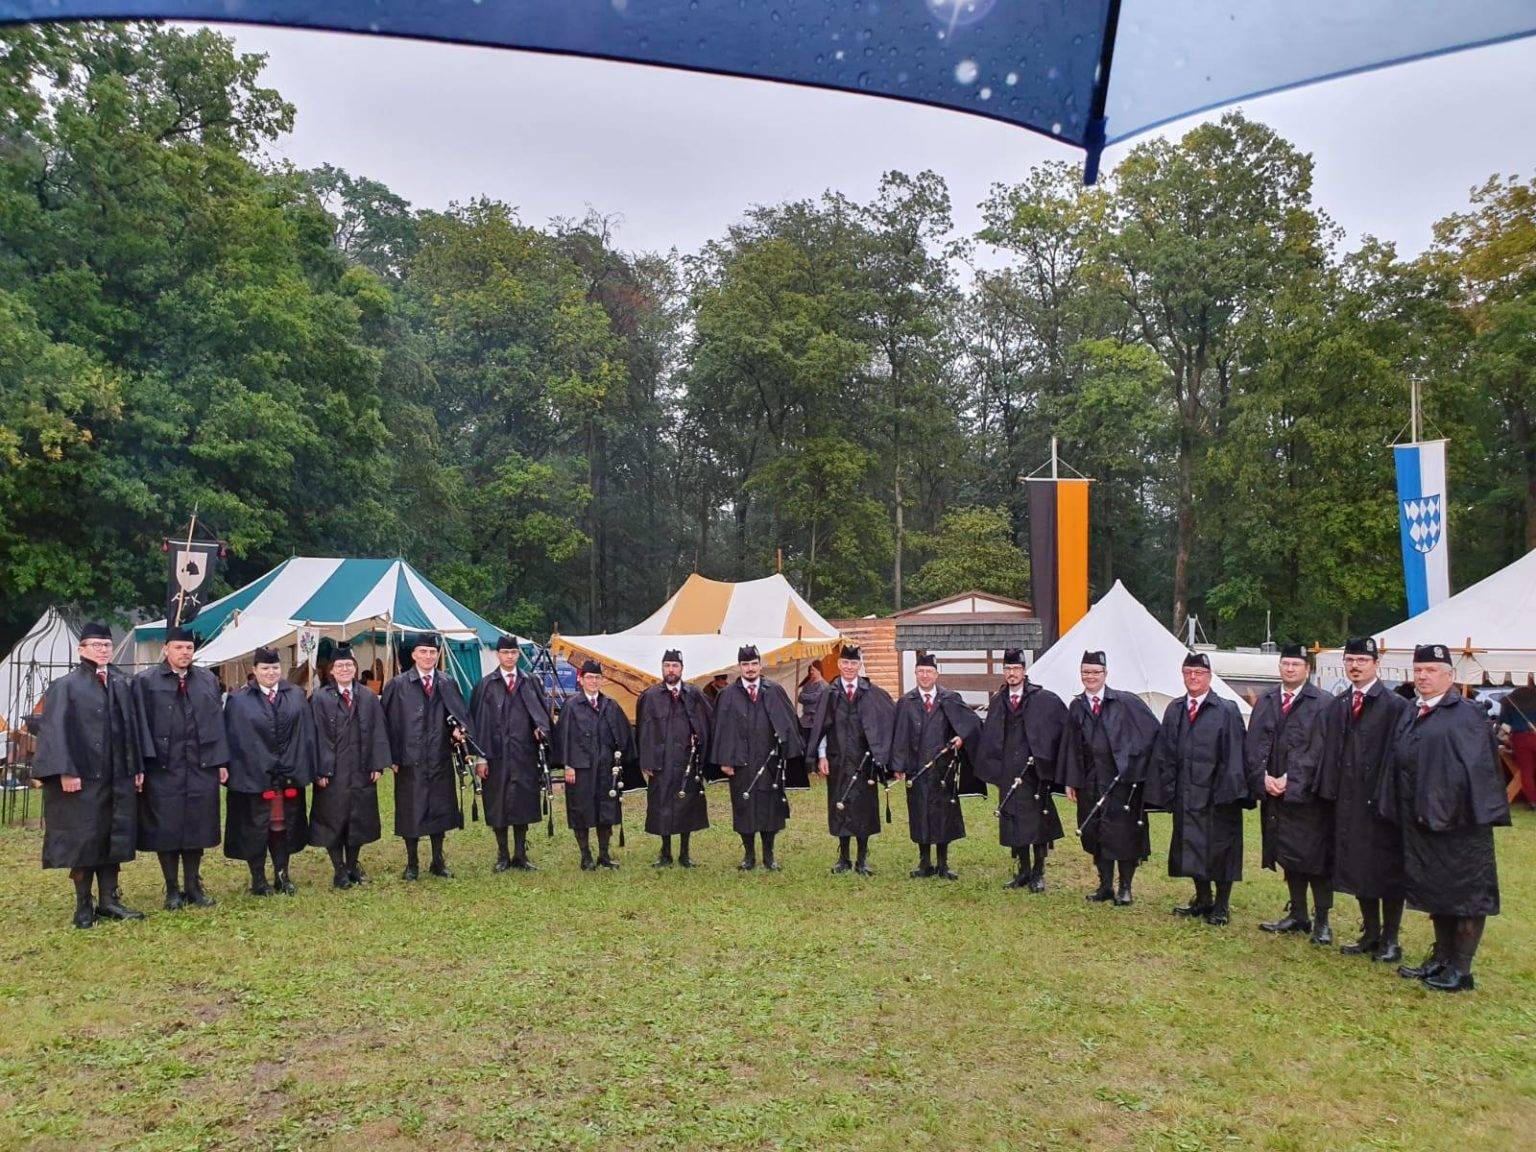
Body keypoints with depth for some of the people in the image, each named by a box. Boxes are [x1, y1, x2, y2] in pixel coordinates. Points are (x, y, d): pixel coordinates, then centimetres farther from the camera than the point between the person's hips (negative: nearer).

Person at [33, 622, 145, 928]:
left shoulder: (121, 685, 11)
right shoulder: (65, 685, -4)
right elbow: (56, 730, -10)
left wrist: (137, 768, 9)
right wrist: (66, 772, -18)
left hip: (117, 776, 5)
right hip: (82, 776, -5)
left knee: (113, 838, 8)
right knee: (83, 839, 2)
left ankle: (108, 900, 17)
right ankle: (83, 906, 12)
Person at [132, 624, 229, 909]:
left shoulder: (209, 680, 10)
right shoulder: (145, 681, 1)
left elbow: (217, 722, 9)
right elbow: (141, 725, -4)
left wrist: (221, 762, 4)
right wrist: (142, 764, -12)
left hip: (202, 766, 3)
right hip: (163, 767, -2)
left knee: (198, 827, 8)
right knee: (166, 829, 4)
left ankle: (193, 886, 19)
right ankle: (172, 890, 16)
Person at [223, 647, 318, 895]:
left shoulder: (296, 696, 5)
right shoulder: (239, 701, -1)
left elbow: (306, 733, 5)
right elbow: (234, 739, -3)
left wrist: (301, 769, 1)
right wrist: (231, 771, -9)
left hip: (289, 774, 3)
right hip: (253, 775, -2)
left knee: (284, 826, 11)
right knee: (256, 828, 6)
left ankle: (282, 875, 22)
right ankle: (258, 879, 18)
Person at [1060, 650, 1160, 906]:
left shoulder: (1126, 702, -4)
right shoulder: (1076, 707, 7)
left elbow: (1152, 731, -4)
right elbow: (1071, 747, 8)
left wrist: (1135, 764, -8)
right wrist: (1071, 781, 5)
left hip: (1123, 779, -4)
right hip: (1090, 782, 4)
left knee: (1124, 834, 0)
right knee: (1095, 835, 9)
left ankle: (1125, 887, 14)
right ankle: (1105, 886, 21)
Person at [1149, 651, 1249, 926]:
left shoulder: (1227, 711, -5)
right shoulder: (1174, 710, 9)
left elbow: (1234, 755, -9)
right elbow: (1164, 753, 9)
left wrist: (1228, 790, -16)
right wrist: (1167, 788, 4)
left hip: (1216, 794, -5)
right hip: (1185, 794, 5)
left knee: (1219, 849, 3)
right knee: (1191, 849, 12)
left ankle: (1222, 905, 17)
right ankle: (1203, 900, 27)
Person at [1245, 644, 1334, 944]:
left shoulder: (1321, 704, -5)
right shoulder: (1265, 702, 11)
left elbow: (1317, 749, -12)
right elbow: (1253, 743, 7)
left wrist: (1290, 780, -16)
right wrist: (1263, 777, -7)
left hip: (1307, 794, -5)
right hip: (1274, 792, 5)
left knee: (1315, 857, -1)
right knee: (1288, 856, 12)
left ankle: (1321, 920, 9)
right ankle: (1297, 915, 22)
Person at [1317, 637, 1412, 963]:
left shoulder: (1396, 706, -9)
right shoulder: (1336, 706, 9)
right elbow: (1329, 751, 9)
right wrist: (1329, 790, 2)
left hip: (1382, 801, -5)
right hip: (1348, 802, 6)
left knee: (1388, 871, 5)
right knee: (1357, 868, 13)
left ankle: (1390, 939, 17)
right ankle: (1370, 934, 25)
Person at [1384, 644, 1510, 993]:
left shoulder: (1467, 714, -10)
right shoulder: (1411, 715, 13)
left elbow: (1478, 767, -15)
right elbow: (1398, 764, 14)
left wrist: (1460, 810, -19)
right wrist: (1396, 808, 8)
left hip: (1459, 821, -8)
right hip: (1421, 820, 8)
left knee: (1465, 893, 3)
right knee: (1434, 891, 16)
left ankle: (1461, 969, 11)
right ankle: (1441, 958, 29)